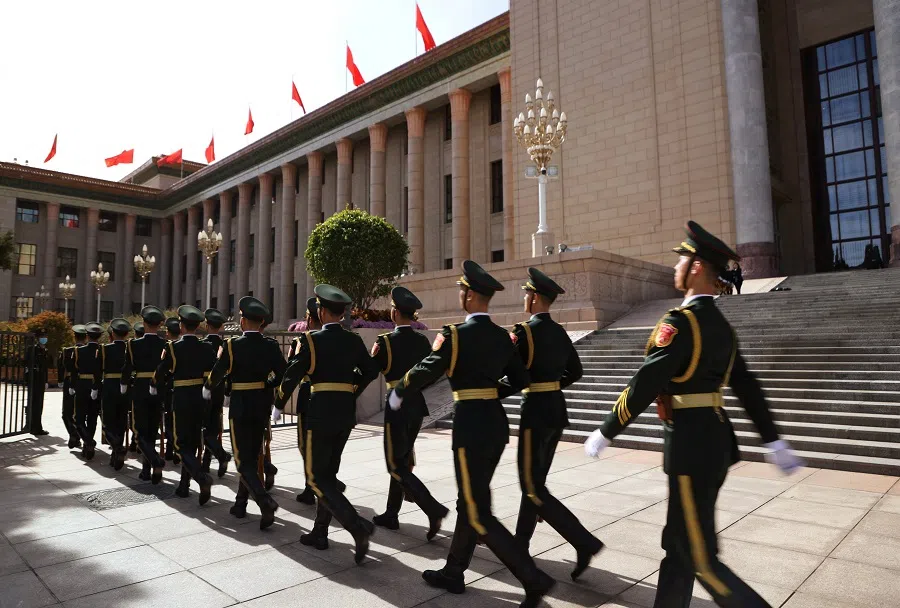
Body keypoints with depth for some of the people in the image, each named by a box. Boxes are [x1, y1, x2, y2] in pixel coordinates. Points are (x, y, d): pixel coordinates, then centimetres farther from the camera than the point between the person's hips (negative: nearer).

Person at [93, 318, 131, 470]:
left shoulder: (105, 349, -5)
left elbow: (97, 370, -4)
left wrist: (95, 389, 5)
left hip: (109, 389, -3)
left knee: (108, 422, 6)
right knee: (121, 423, 11)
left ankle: (118, 447, -21)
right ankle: (116, 457, 17)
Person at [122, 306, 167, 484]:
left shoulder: (134, 344, -8)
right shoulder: (165, 345, -3)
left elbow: (127, 367, -3)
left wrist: (124, 385, 15)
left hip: (140, 390, -3)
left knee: (139, 430, 3)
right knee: (152, 431, 13)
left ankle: (156, 461, -20)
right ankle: (146, 469, 18)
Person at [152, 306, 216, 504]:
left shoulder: (173, 347, -10)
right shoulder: (207, 348, 0)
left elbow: (161, 372, -3)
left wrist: (154, 386, 17)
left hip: (181, 399, -4)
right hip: (201, 398, 4)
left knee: (181, 443, 2)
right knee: (193, 441, 16)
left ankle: (202, 477, -20)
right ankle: (184, 485, 24)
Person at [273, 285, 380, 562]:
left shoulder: (311, 339, -9)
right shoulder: (354, 340, 5)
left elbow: (292, 375, -10)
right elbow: (371, 370, 13)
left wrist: (278, 406, 5)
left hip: (321, 413, -6)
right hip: (346, 413, 6)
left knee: (317, 476, 1)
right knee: (329, 472, 17)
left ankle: (357, 525, -15)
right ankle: (320, 533, 25)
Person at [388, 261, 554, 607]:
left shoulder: (455, 334, -13)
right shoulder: (502, 335, 8)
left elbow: (424, 373, -14)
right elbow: (521, 380, 12)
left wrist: (397, 394, 4)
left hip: (471, 426, -8)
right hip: (496, 424, 8)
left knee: (479, 514, 1)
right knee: (470, 503, 19)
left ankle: (534, 578, 0)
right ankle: (453, 572, 32)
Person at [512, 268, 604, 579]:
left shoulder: (525, 331, -15)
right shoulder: (560, 332, 10)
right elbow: (575, 371, 19)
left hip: (536, 411, -9)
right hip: (556, 408, 9)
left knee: (532, 487, -2)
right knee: (535, 481, 16)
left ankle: (584, 542, -5)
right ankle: (520, 543, 27)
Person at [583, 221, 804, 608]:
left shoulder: (680, 322, -18)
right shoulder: (721, 326, 11)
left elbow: (644, 387, -19)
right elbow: (747, 387, 15)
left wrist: (604, 433, -10)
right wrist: (773, 442, 19)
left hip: (691, 446, -10)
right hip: (714, 441, 10)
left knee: (701, 559, 1)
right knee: (679, 543, 18)